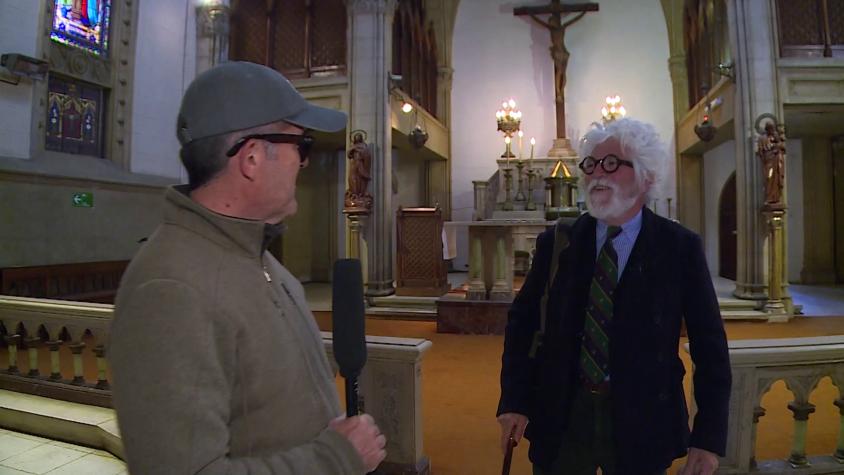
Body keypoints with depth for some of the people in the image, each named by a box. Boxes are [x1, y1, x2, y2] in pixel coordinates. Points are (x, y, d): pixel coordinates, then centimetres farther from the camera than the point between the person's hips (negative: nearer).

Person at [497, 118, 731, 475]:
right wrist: (514, 399, -8)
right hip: (560, 417, 1)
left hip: (641, 423, -1)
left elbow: (709, 347, -4)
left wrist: (709, 438, -7)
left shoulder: (680, 247, -6)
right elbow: (522, 321, 1)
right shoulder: (556, 242, -1)